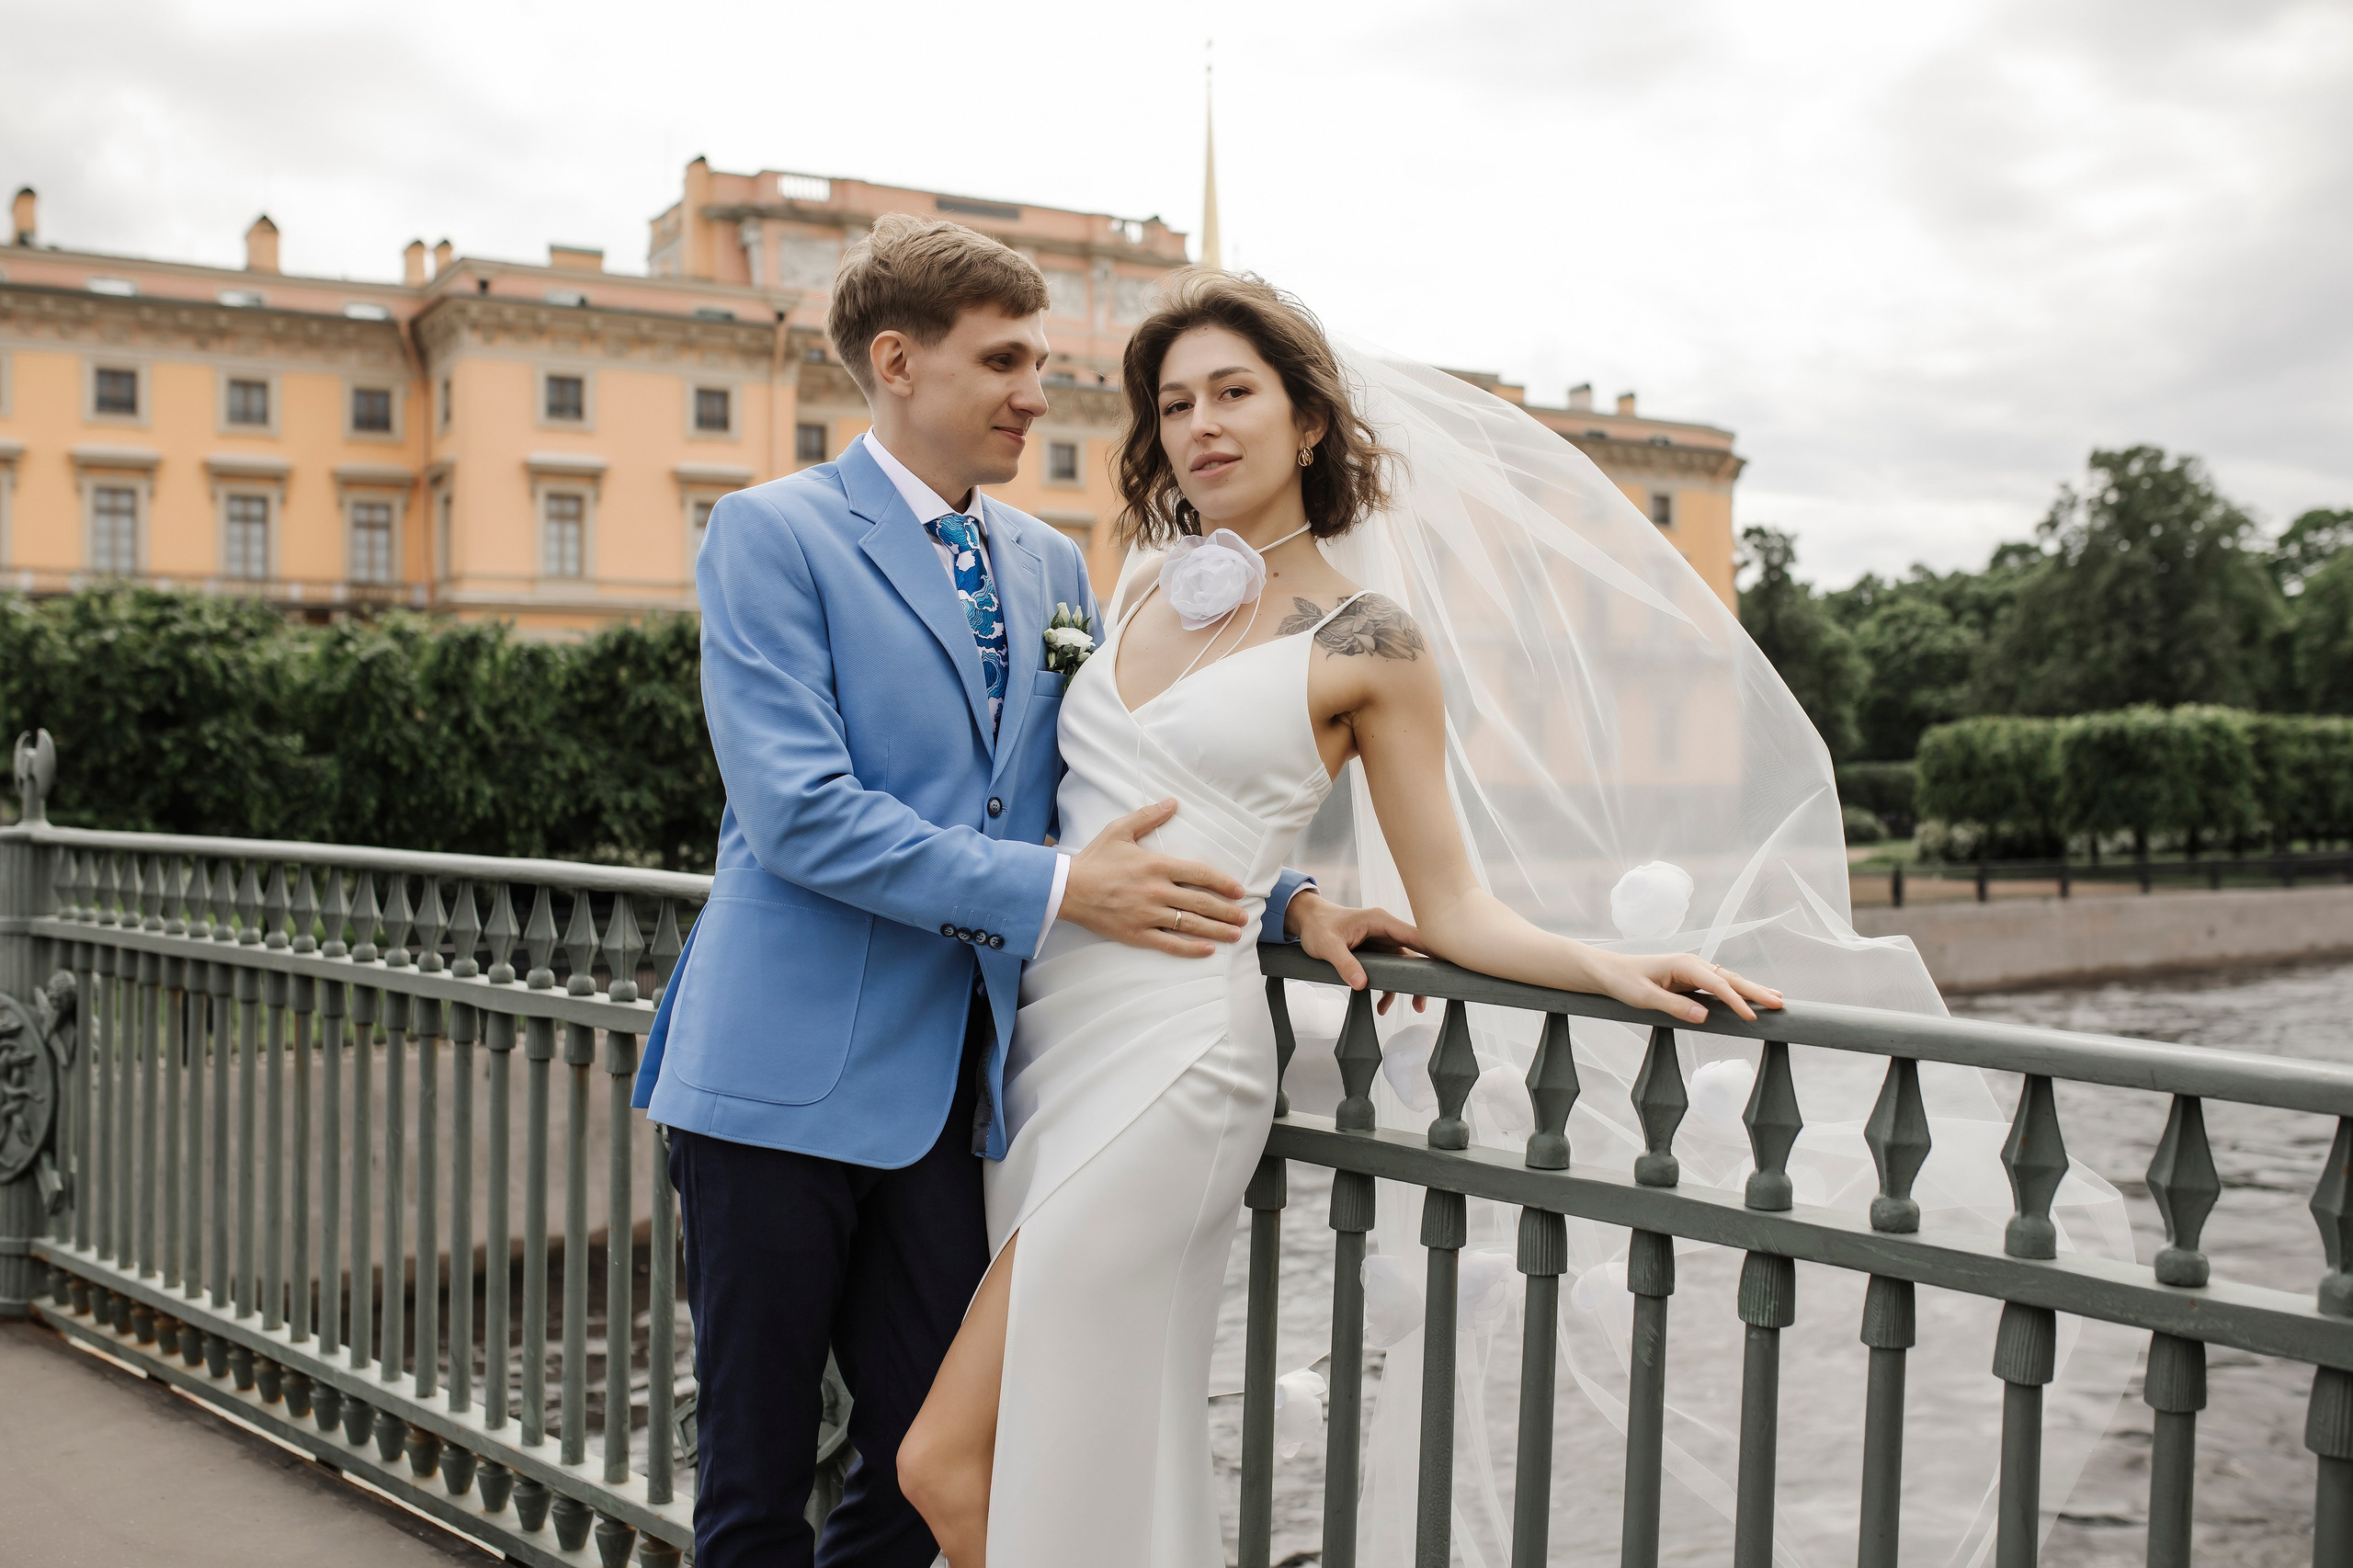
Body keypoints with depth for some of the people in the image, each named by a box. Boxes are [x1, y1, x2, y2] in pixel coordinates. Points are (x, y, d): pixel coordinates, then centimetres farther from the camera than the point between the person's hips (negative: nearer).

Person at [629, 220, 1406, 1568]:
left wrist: (1282, 901, -3)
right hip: (787, 1074, -5)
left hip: (954, 1083, 5)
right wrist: (1051, 890, -20)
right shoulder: (772, 533, -6)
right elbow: (797, 814, -17)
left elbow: (1115, 805, 13)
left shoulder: (1053, 569, 12)